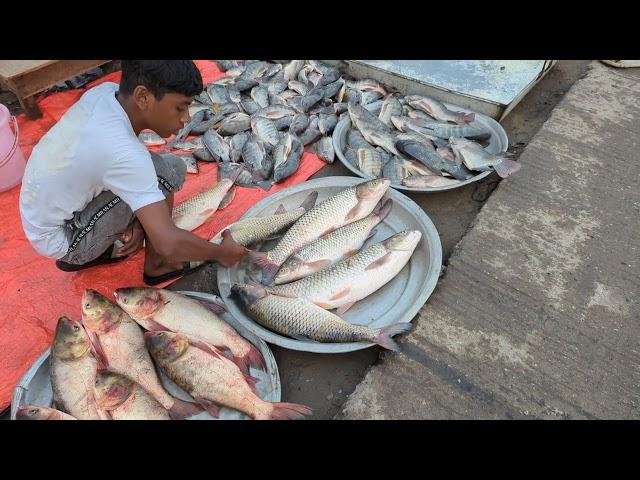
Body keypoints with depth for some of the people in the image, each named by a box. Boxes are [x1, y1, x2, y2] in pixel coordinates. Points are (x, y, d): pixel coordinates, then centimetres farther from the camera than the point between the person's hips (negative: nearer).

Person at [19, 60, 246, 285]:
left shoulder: (105, 91, -12)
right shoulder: (123, 152, -33)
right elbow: (168, 243, -34)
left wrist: (135, 218, -11)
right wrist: (221, 253, -18)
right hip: (60, 240, -8)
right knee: (166, 171, -18)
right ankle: (156, 265, 1)